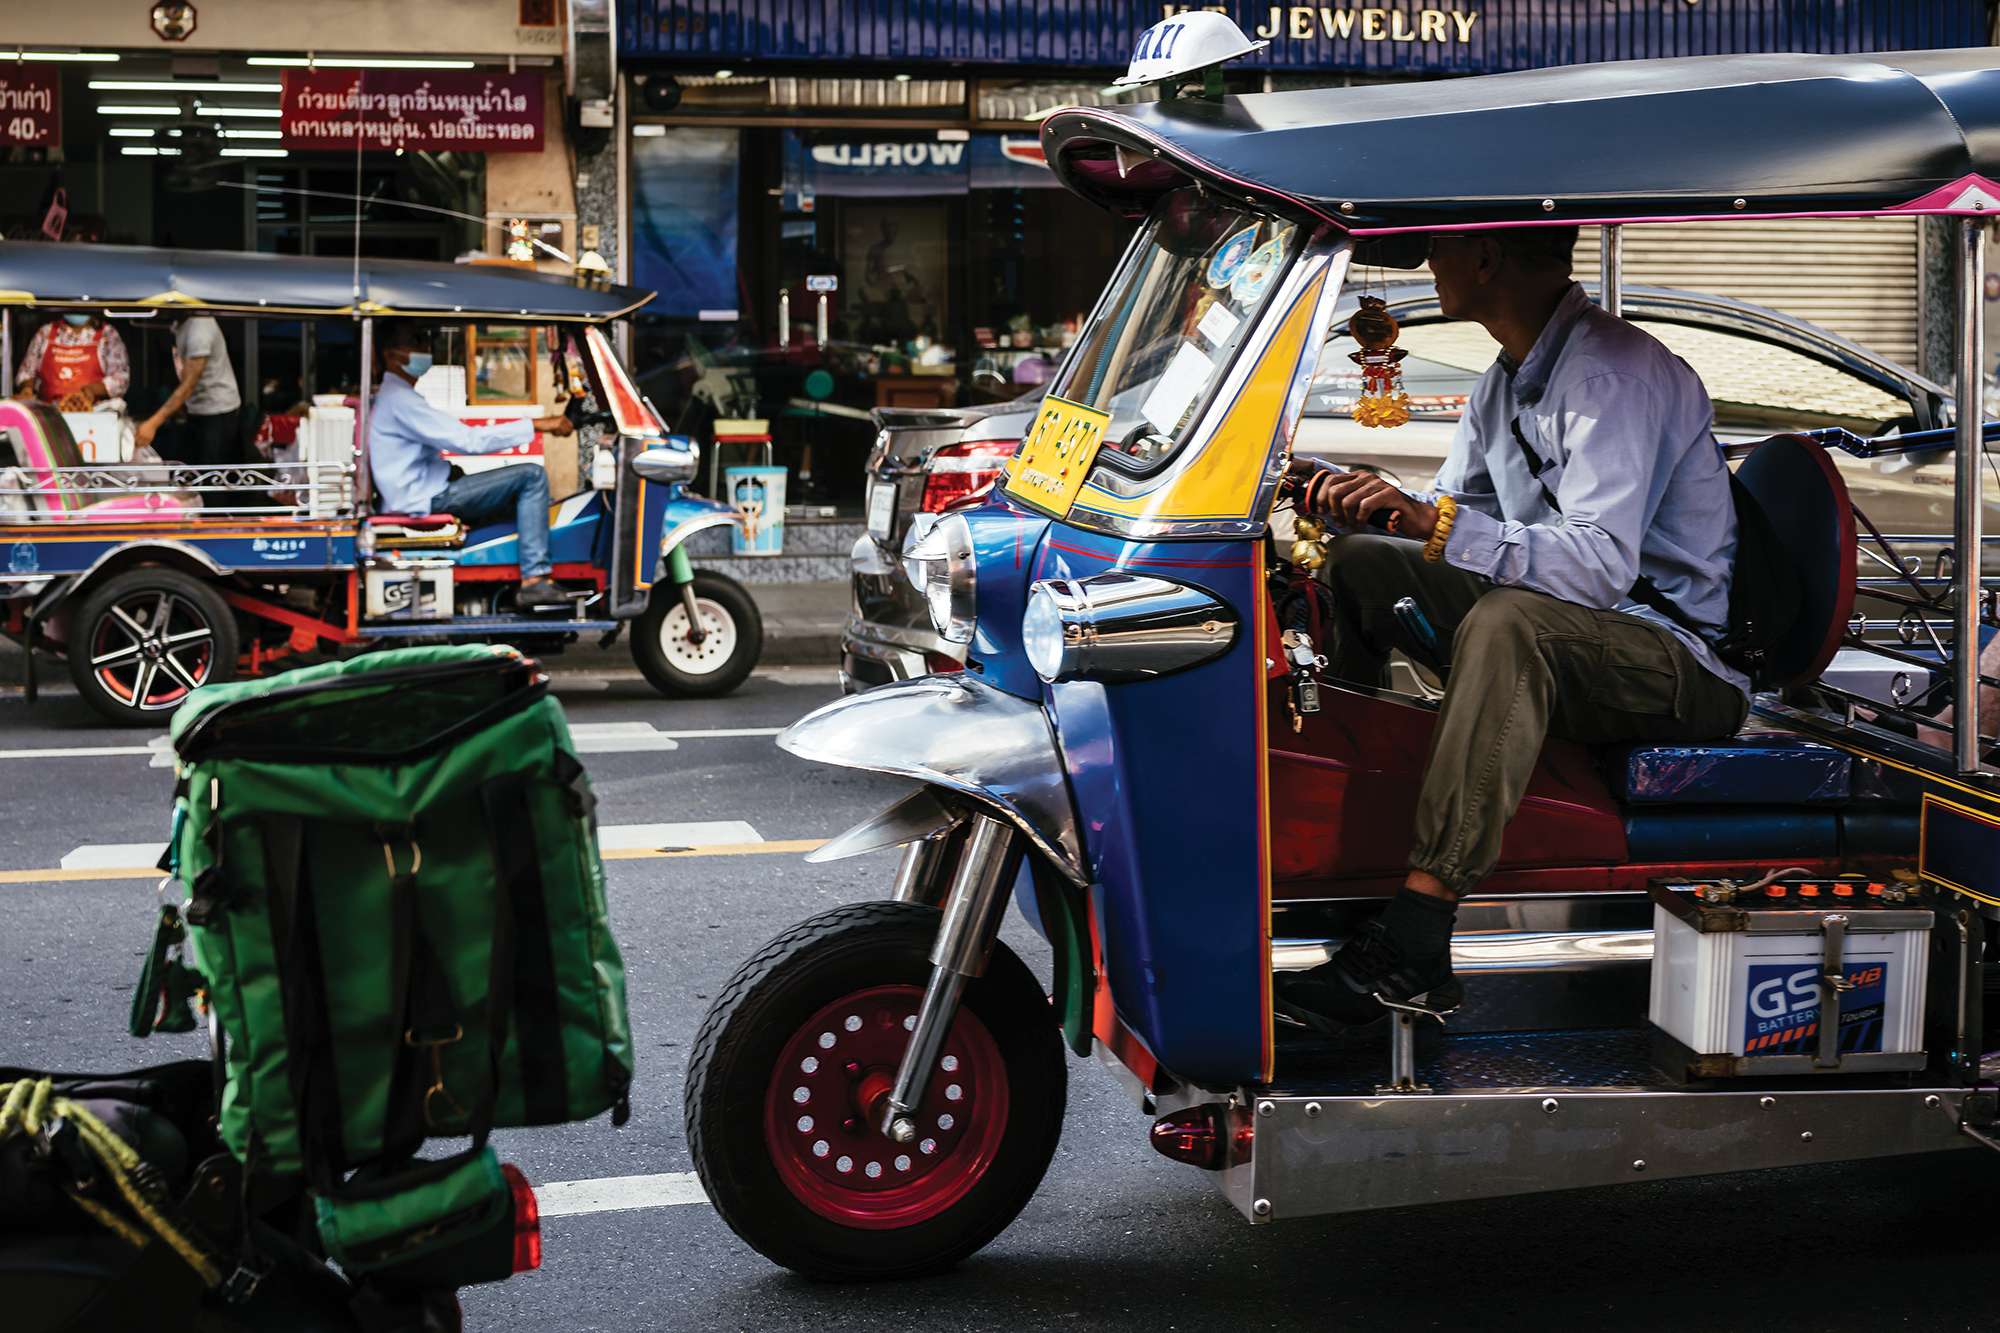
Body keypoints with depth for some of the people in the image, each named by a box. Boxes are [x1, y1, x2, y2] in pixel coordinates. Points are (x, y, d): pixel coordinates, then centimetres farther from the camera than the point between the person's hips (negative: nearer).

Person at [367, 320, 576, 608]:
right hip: (426, 500, -11)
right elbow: (467, 440, -22)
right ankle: (534, 579, -22)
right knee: (532, 476, -15)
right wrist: (536, 424, -21)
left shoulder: (395, 397, 22)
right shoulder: (397, 400, -15)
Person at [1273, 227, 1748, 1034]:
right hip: (1553, 633, 10)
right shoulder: (1505, 384, 11)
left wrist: (1437, 524, -37)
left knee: (1507, 624, -39)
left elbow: (1602, 565, -31)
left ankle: (1413, 944, -44)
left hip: (1686, 661, -10)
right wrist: (1357, 502, 0)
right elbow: (1448, 527, 20)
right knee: (1358, 565, 8)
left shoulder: (1615, 371, -19)